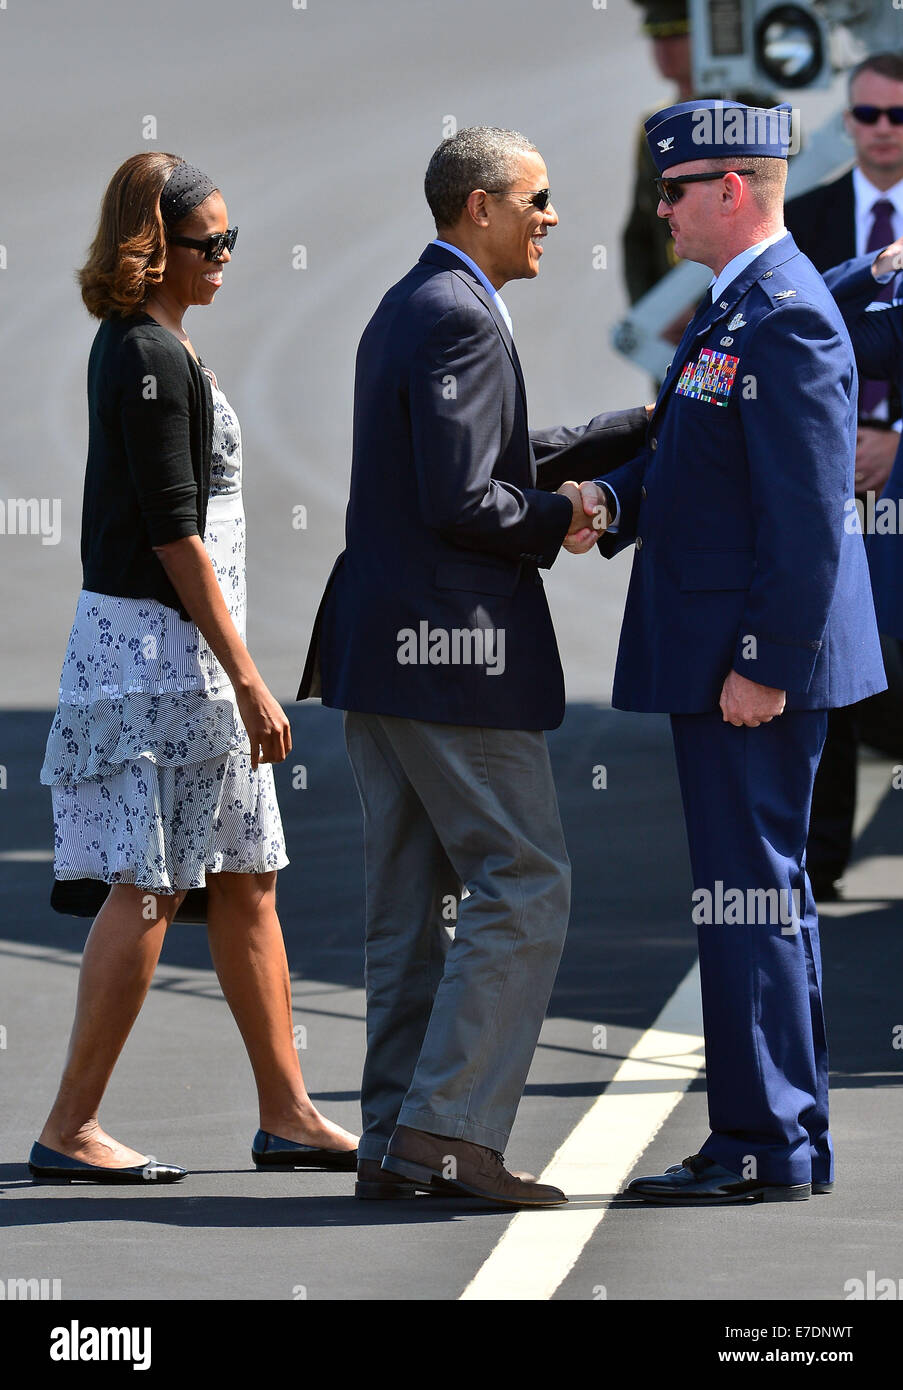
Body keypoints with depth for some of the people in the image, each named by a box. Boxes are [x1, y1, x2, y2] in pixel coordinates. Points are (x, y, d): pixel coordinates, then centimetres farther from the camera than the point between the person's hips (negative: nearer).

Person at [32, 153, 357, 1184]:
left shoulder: (142, 346, 15)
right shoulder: (151, 358, -16)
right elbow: (173, 531, -19)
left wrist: (235, 675, 22)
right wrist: (247, 681, -18)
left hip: (177, 650, 10)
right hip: (158, 645, -10)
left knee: (247, 883, 11)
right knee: (149, 887, -7)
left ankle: (287, 1116, 15)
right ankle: (71, 1128, -4)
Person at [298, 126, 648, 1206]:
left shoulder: (406, 308, 18)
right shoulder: (461, 318, -14)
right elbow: (461, 500, -22)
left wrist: (646, 427, 22)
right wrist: (559, 515, -4)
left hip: (379, 648, 10)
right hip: (452, 644, -10)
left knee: (417, 896, 11)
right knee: (524, 881, -6)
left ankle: (396, 1143, 11)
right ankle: (447, 1126, -10)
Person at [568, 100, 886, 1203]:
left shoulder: (786, 316, -17)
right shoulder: (735, 306, 16)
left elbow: (810, 512, -21)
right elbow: (681, 459, 19)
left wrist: (766, 665, -22)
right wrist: (610, 501, -2)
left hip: (755, 657, -11)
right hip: (730, 656, 11)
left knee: (750, 890, -7)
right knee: (769, 889, 14)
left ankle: (763, 1146, -3)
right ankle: (792, 1139, 21)